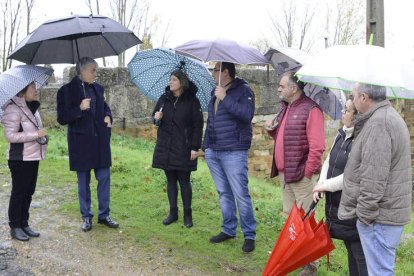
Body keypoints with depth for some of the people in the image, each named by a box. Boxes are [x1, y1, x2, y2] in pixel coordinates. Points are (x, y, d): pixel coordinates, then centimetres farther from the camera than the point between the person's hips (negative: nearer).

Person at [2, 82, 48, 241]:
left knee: (29, 192, 12)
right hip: (20, 159, -8)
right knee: (18, 192, 1)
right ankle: (15, 228, 12)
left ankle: (24, 224, 23)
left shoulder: (32, 108, 12)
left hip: (33, 157, 8)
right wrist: (36, 134, -22)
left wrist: (43, 138, 8)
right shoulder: (14, 109, -15)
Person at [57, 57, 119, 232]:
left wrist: (108, 116, 3)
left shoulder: (97, 88, 7)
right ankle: (86, 217, 20)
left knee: (104, 178, 6)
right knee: (83, 181, 6)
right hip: (81, 142, -4)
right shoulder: (67, 90, -8)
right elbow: (62, 118, -10)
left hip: (100, 140, 4)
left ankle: (104, 214, 19)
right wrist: (80, 109, -24)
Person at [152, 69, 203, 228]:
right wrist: (157, 118, -7)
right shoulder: (164, 98, 7)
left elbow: (198, 125, -7)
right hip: (165, 147, 4)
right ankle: (173, 212, 21)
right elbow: (155, 116, 18)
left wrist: (195, 147, -11)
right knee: (170, 180, 10)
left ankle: (187, 214, 14)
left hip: (183, 148, -4)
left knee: (184, 181, 2)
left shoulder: (191, 100, -6)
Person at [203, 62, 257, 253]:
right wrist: (206, 146, 21)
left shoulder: (243, 90, -6)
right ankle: (229, 229, 25)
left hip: (234, 152, -8)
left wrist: (225, 99, -21)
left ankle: (249, 235, 5)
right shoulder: (216, 93, 16)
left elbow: (247, 114, -23)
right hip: (213, 152, 8)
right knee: (223, 193, 14)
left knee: (241, 194, -5)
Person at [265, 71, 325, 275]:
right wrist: (271, 129, 4)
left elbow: (317, 147, -20)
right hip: (284, 173, 9)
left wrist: (307, 173, -18)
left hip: (301, 175, -9)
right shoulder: (285, 108, 13)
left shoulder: (310, 110, -15)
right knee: (289, 217, 18)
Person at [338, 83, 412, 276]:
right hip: (388, 210, 11)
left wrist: (365, 213, -16)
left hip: (379, 215, -11)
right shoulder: (389, 116, 15)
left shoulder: (378, 124, -20)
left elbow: (374, 179, -24)